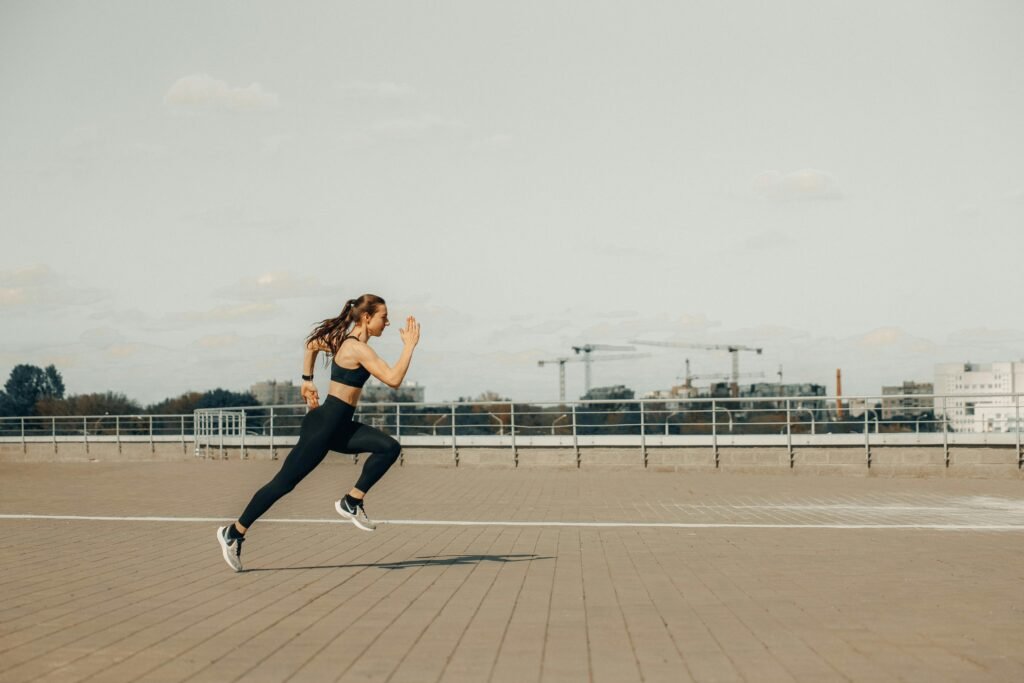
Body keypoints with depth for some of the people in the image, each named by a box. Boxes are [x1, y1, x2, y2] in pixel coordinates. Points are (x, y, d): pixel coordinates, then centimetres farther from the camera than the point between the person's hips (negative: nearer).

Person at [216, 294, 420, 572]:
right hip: (324, 425, -10)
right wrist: (410, 345, -18)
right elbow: (393, 379, -26)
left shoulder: (345, 340, 11)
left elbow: (312, 344, 27)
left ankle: (351, 502, 1)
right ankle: (234, 533, 8)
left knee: (389, 448, -5)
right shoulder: (358, 348, -18)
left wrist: (307, 380, 27)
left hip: (340, 427, 10)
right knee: (284, 482, -3)